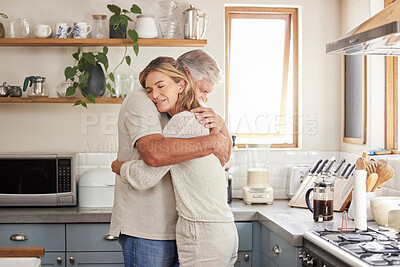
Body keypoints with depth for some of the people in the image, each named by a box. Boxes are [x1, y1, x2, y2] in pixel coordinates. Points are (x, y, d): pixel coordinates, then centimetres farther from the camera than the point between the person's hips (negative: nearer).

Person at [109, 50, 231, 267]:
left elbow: (223, 158, 12)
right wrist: (212, 142, -23)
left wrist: (220, 128, -8)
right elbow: (155, 153, -29)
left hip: (174, 230, 8)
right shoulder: (140, 101, -9)